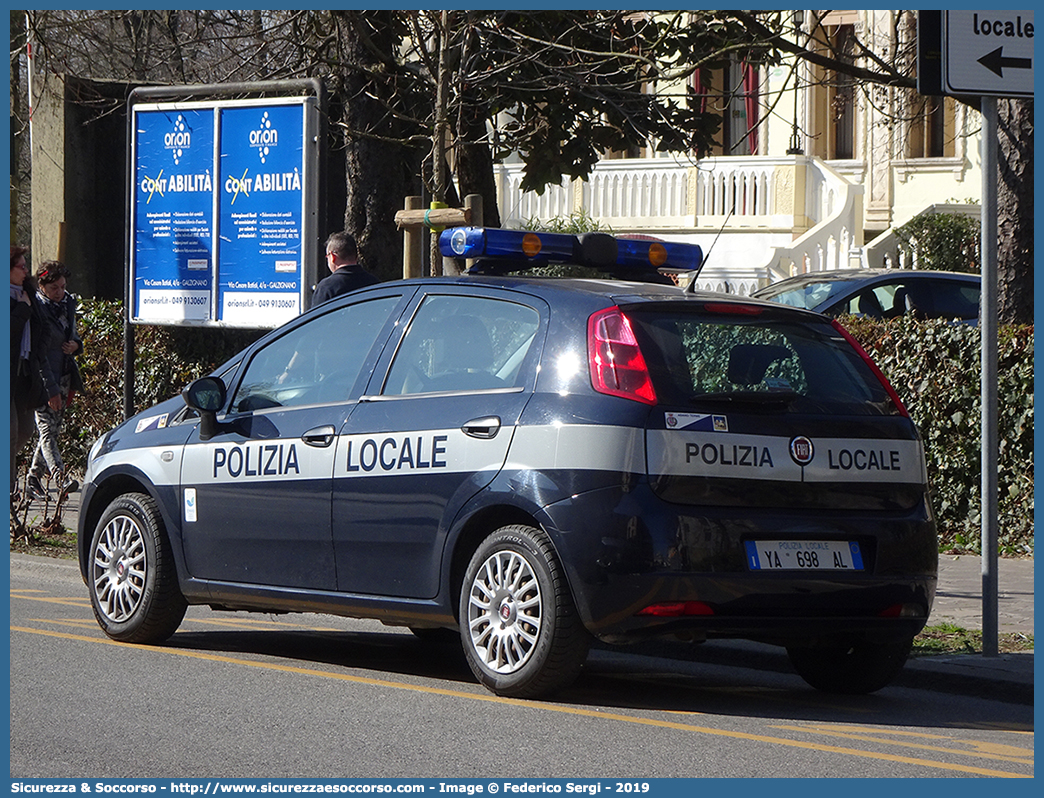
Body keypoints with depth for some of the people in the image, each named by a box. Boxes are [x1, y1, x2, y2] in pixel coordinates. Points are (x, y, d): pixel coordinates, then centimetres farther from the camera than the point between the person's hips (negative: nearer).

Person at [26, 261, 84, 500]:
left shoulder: (68, 304, 11)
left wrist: (75, 345, 0)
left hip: (63, 377, 7)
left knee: (53, 428, 10)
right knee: (47, 425, -15)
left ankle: (34, 478, 21)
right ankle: (60, 477, -29)